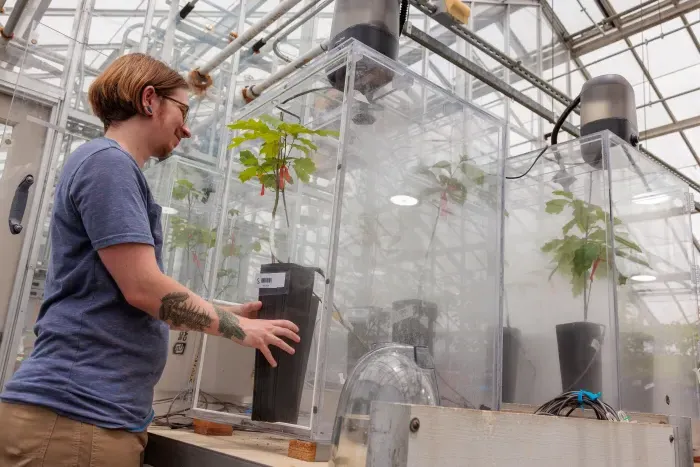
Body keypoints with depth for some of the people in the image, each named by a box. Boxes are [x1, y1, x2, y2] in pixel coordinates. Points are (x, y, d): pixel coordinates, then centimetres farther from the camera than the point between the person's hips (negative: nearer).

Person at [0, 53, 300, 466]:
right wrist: (238, 328, -6)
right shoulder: (108, 162, -11)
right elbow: (143, 288, -19)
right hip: (75, 413, -9)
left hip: (103, 412, 9)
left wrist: (228, 314, 16)